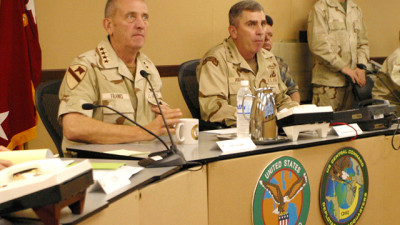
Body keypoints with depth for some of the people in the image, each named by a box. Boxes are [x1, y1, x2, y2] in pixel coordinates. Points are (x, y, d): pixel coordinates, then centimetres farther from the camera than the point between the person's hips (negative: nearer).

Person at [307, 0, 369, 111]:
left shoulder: (356, 9, 18)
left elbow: (363, 43, 20)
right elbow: (318, 45, -12)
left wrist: (361, 66, 1)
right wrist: (343, 68, -14)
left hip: (351, 81, 6)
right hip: (328, 80, -6)